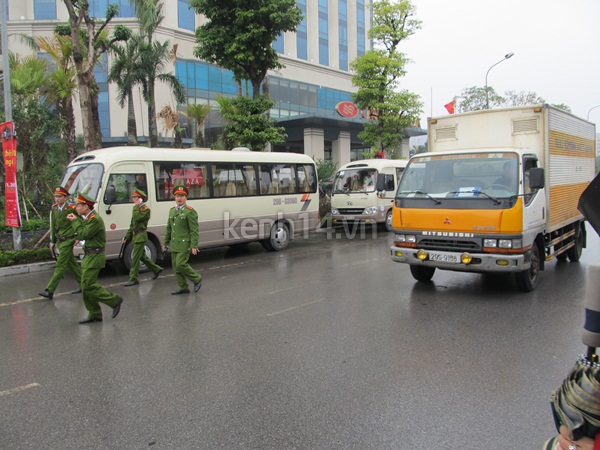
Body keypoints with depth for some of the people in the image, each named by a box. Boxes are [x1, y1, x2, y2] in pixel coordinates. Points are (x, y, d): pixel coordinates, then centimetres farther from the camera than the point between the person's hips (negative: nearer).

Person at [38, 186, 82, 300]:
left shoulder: (71, 209, -13)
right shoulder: (54, 209, 8)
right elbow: (53, 226, 14)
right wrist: (52, 241, 14)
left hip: (68, 241, -7)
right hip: (59, 241, 7)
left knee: (60, 266, -6)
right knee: (72, 264, 14)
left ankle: (50, 291, -6)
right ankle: (83, 285, 24)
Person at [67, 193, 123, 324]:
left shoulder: (95, 219, -18)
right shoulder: (87, 218, 13)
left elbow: (84, 235, -20)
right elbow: (82, 236, 12)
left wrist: (75, 221, -10)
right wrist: (76, 220, 3)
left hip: (95, 257, -10)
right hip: (89, 256, 10)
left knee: (88, 285, -9)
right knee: (86, 286, 10)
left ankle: (115, 300, 1)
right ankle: (94, 314, 17)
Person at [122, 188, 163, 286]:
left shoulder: (146, 209, -11)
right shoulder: (137, 209, 17)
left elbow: (137, 218, -27)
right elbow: (132, 225, 20)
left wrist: (136, 207, -16)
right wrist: (127, 236, 16)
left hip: (140, 236, -10)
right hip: (135, 236, 10)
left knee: (135, 258, -8)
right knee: (142, 256, 17)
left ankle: (133, 279, -4)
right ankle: (157, 269, 29)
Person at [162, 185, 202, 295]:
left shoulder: (190, 211, -9)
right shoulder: (172, 210, 13)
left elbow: (194, 230, -13)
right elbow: (168, 228, 20)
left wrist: (194, 246, -18)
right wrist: (166, 242, 18)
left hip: (184, 244, -7)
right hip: (174, 245, 7)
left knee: (181, 264, -13)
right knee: (175, 267, 8)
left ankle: (197, 279, 8)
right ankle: (183, 288, 18)